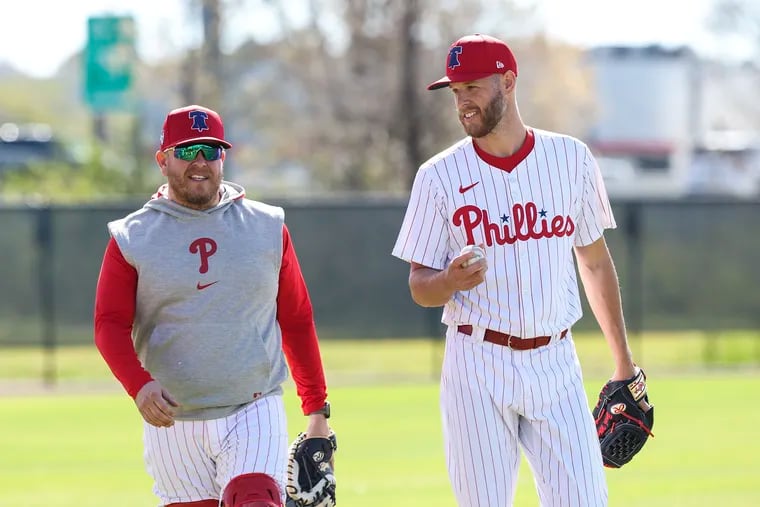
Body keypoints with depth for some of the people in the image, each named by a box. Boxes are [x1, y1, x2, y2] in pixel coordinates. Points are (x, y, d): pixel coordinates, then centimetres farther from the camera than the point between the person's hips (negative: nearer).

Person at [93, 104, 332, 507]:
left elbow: (297, 319, 12)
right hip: (171, 420, 1)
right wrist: (139, 384, -23)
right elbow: (110, 326, -3)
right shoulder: (131, 239, 3)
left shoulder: (267, 227, 8)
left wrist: (317, 410, 9)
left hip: (254, 415, 0)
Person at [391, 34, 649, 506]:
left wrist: (623, 361, 14)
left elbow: (595, 260, 14)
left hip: (555, 362, 1)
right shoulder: (439, 176, 0)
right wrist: (451, 280, -23)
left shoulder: (571, 158, 5)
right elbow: (420, 287, 1)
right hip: (478, 364, -1)